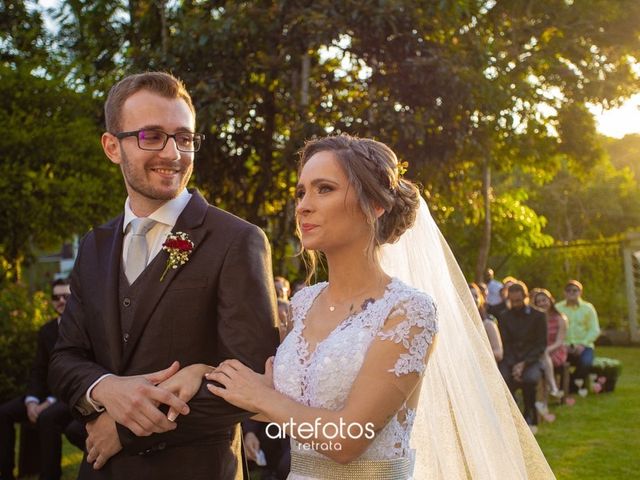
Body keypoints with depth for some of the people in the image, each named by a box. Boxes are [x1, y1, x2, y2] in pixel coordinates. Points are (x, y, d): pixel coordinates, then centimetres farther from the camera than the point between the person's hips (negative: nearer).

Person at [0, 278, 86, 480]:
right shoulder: (46, 330, 12)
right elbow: (38, 371, 10)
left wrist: (52, 401, -22)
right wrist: (31, 401, -10)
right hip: (50, 392, 7)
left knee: (47, 417, -35)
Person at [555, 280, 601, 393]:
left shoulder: (588, 308, 5)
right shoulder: (558, 308, 4)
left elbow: (595, 330, 0)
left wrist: (582, 345, -13)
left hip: (583, 346, 0)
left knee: (585, 363, -32)